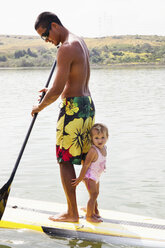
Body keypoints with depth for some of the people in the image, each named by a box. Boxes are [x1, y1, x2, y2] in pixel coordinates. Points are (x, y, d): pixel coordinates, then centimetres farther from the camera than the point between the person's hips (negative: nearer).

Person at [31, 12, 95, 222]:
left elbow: (57, 90, -20)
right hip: (87, 103, 10)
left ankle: (72, 213, 6)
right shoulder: (80, 42, 14)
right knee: (86, 159, 14)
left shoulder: (66, 49, -17)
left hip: (73, 107, -9)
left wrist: (40, 107, -4)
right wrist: (52, 91, 20)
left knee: (65, 161, -1)